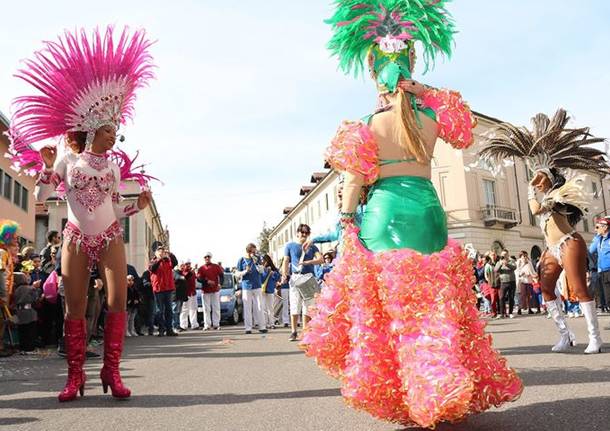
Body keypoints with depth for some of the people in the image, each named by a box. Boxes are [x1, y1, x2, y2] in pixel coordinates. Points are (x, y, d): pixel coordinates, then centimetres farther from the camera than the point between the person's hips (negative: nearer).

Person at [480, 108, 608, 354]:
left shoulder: (561, 192, -3)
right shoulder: (548, 199, 19)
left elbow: (536, 210, -15)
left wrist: (530, 193, -5)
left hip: (569, 244, -8)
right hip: (553, 250, 8)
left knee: (579, 289, -11)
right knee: (546, 289, 1)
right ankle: (565, 335, 5)